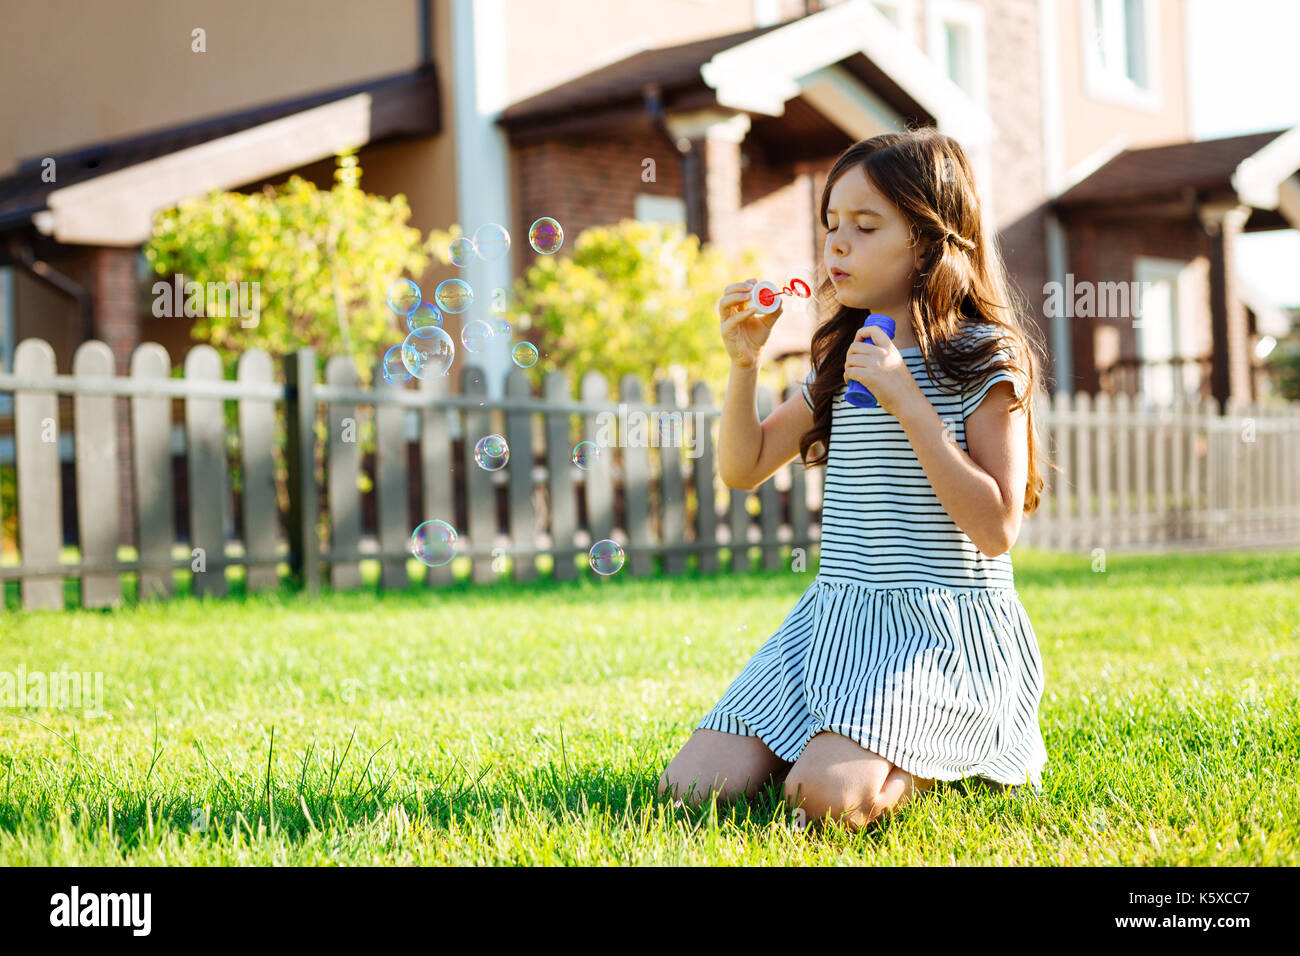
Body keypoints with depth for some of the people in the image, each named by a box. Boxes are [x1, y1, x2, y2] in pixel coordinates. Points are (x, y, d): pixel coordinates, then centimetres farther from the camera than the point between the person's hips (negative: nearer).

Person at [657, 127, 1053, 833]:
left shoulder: (983, 357, -6)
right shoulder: (841, 359, 14)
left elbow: (996, 529, -14)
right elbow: (743, 469, 17)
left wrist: (907, 403, -17)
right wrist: (744, 364, 1)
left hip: (944, 625, -6)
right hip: (836, 616, 6)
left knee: (829, 797, -29)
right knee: (690, 788, -9)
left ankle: (920, 765, 3)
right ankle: (842, 738, 14)